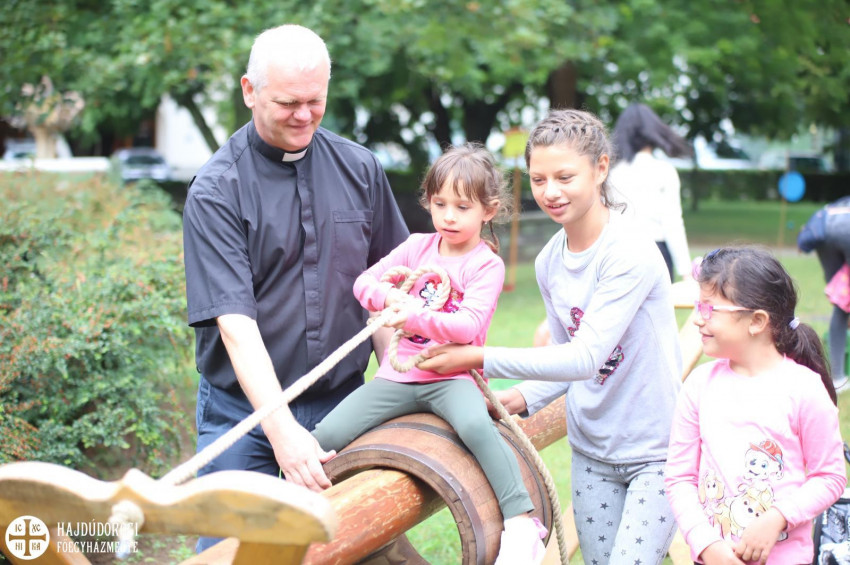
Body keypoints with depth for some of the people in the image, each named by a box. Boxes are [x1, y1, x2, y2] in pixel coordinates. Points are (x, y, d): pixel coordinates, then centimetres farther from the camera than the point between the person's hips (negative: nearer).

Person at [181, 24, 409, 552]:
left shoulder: (360, 169, 4)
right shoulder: (216, 190, -10)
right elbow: (234, 322, -17)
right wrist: (282, 430, -26)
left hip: (342, 403, 3)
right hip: (244, 406, -3)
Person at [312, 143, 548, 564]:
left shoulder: (486, 264, -3)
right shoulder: (418, 247, 11)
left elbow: (467, 326, -16)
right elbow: (364, 282, 9)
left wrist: (416, 317, -29)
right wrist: (389, 297, -12)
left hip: (451, 376, -4)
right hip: (399, 376, 4)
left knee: (476, 425, -37)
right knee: (325, 437, -11)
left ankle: (521, 521, -32)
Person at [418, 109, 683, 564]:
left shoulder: (631, 255, -20)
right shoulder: (549, 262, 3)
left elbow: (585, 357, -24)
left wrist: (480, 359, -22)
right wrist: (521, 398, -6)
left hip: (656, 449, -6)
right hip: (592, 449, 6)